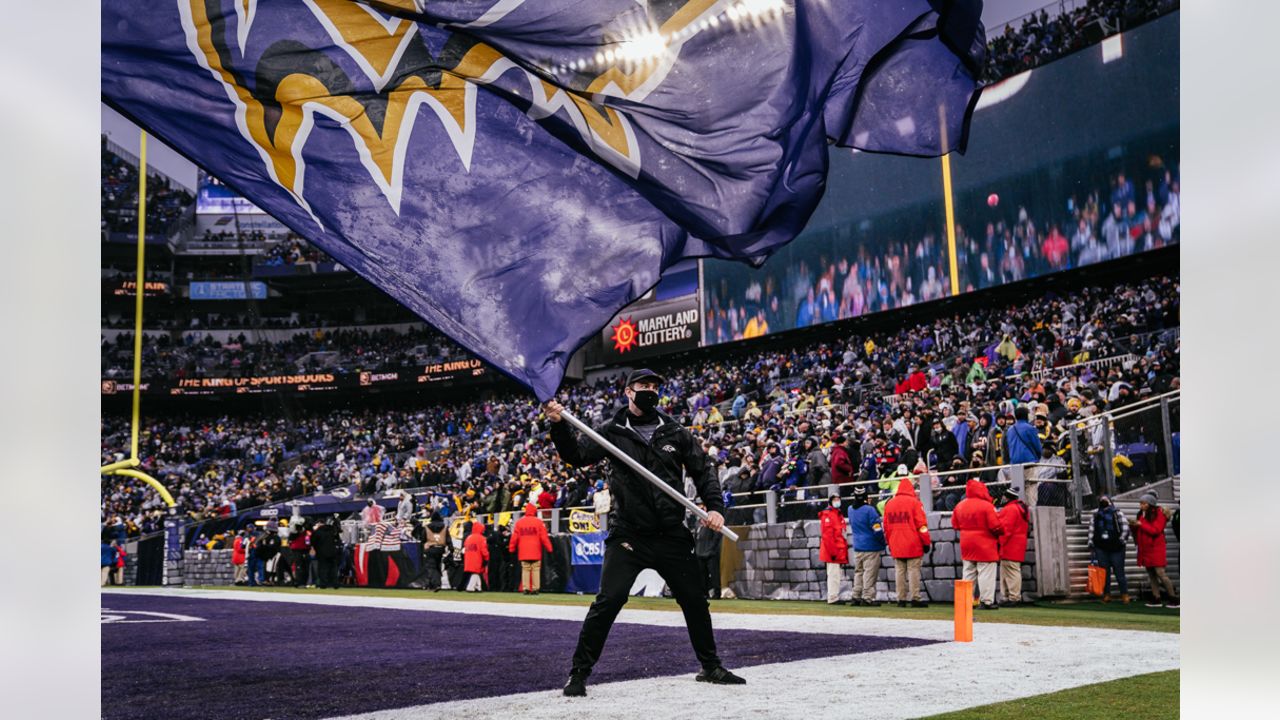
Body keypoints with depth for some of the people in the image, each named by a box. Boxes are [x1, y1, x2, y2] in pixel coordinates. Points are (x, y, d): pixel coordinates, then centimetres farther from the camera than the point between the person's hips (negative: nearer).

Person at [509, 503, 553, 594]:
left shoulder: (519, 522, 5)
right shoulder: (539, 522, -2)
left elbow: (514, 537, 4)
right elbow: (544, 537, -5)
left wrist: (511, 548, 13)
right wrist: (549, 548, 0)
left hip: (523, 552, 2)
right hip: (536, 552, -2)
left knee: (525, 570, 4)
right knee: (536, 570, 0)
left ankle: (525, 589, -1)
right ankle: (535, 589, -4)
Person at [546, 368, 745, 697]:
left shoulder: (676, 433, 7)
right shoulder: (612, 432, 2)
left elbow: (703, 471, 10)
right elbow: (578, 455, -6)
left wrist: (715, 507, -4)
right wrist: (559, 426, -23)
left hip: (672, 536, 3)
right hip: (627, 535, -3)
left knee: (695, 601, 10)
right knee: (608, 601, -13)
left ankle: (710, 667, 28)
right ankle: (579, 672, -3)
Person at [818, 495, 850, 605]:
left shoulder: (839, 515, 20)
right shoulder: (827, 515, -9)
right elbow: (827, 535, -17)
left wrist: (844, 552, 18)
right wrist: (832, 551, -21)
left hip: (839, 553, 10)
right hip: (833, 553, -10)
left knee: (836, 575, 11)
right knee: (833, 574, -10)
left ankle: (835, 598, 16)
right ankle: (833, 598, -9)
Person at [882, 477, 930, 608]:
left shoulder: (889, 504, 10)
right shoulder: (914, 502, -5)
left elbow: (886, 525, 13)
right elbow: (921, 524, -8)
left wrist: (889, 543, 21)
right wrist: (927, 543, -3)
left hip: (896, 546, 4)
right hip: (913, 545, -4)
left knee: (899, 571, 6)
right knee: (913, 571, -3)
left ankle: (901, 599, 6)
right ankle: (915, 599, -5)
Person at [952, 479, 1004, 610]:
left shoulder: (959, 506, 3)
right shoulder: (987, 506, -17)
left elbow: (955, 524, 10)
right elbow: (995, 525, -17)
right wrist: (1000, 532, 3)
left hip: (966, 545, 6)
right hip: (985, 545, -6)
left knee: (968, 573, 14)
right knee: (986, 573, 0)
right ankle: (987, 601, 0)